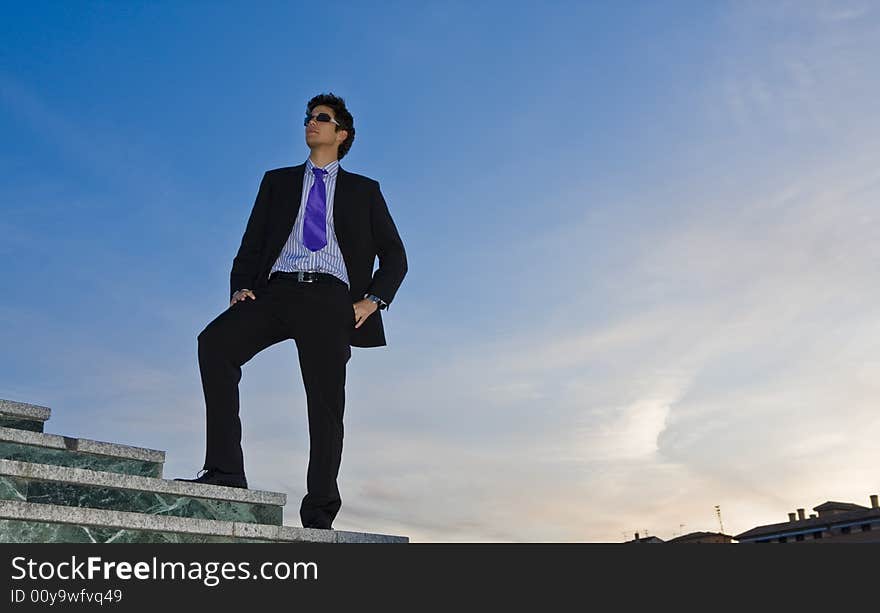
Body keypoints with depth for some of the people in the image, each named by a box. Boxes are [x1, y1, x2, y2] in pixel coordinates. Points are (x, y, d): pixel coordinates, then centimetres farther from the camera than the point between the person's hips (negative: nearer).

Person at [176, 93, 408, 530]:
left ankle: (318, 516, -1)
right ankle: (225, 470, -24)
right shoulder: (278, 181, 25)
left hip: (329, 298, -1)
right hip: (276, 291, 2)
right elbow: (251, 244, 17)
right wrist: (241, 287, -2)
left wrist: (373, 299, -1)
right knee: (214, 342, -26)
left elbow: (395, 257, 16)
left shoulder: (363, 191, 20)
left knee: (326, 404, -7)